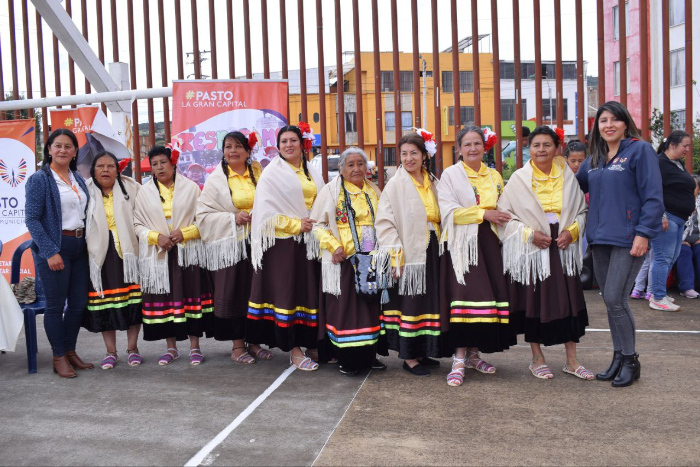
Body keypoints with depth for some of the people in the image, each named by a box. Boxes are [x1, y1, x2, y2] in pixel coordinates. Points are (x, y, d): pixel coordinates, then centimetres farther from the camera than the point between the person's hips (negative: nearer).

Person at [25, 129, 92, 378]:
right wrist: (50, 252, -17)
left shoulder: (78, 180, 13)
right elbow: (32, 218, -10)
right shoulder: (40, 179, -5)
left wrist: (88, 244, 7)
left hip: (79, 247, 6)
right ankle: (59, 357, 12)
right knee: (56, 305, 1)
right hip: (54, 247, -6)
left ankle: (70, 351, 23)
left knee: (79, 303, 9)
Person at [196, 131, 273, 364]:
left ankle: (254, 341, 18)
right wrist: (233, 218, -14)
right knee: (233, 292, -1)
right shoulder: (216, 179, 1)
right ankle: (237, 346, 11)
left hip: (257, 243, 3)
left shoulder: (258, 172, 10)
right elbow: (204, 214, -4)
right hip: (229, 246, -3)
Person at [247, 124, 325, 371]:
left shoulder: (312, 173, 14)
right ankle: (294, 350, 2)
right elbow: (267, 210, -8)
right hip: (283, 242, -5)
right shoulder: (271, 173, -1)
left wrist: (318, 224, -2)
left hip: (309, 242, 5)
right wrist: (296, 225, -15)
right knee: (287, 292, -3)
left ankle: (313, 345, 17)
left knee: (311, 291, 7)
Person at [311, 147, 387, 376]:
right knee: (345, 307, -2)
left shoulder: (373, 191, 13)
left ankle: (370, 354, 22)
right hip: (343, 261, -5)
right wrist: (333, 246, -17)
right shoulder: (331, 190, -1)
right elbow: (318, 224, -3)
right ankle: (348, 359, 8)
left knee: (371, 304, 10)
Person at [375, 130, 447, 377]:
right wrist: (395, 257, -17)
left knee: (429, 300, 11)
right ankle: (409, 357, 10)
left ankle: (422, 351, 24)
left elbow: (440, 217, 16)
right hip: (409, 253, -6)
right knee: (410, 303, -1)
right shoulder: (396, 184, -6)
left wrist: (442, 248, 5)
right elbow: (384, 222, -11)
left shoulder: (433, 183, 10)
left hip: (432, 252, 6)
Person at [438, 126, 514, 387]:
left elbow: (503, 209, 24)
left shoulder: (494, 176, 16)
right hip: (462, 244, -5)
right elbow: (448, 211, -11)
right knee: (464, 298, -13)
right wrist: (484, 214, -15)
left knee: (488, 296, 3)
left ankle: (473, 354, 16)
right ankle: (459, 359, -9)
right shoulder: (450, 175, 1)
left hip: (489, 243, 5)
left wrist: (500, 220, 3)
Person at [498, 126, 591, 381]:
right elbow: (504, 214, -4)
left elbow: (582, 211, 11)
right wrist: (529, 233, -13)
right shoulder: (519, 179, -2)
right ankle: (537, 359, 19)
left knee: (569, 302, 3)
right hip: (531, 251, -2)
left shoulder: (567, 177, 6)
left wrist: (572, 231, -8)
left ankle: (571, 360, 17)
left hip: (564, 249, 2)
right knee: (534, 303, 3)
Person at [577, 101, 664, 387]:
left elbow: (653, 197, -10)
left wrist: (644, 234, -17)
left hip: (628, 239, -7)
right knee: (610, 301, 10)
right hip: (600, 239, 7)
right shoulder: (593, 161, 15)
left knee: (615, 299, -9)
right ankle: (618, 358, 21)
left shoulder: (640, 150, -5)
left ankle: (630, 361, 8)